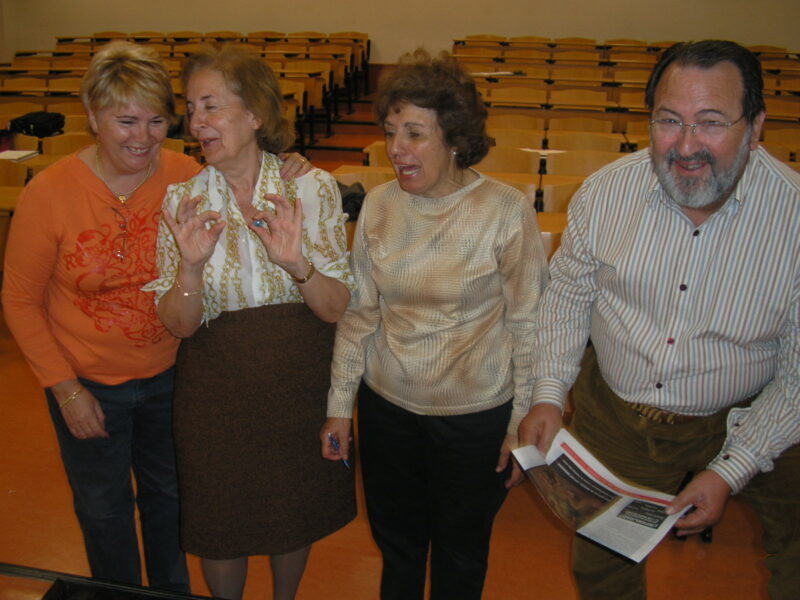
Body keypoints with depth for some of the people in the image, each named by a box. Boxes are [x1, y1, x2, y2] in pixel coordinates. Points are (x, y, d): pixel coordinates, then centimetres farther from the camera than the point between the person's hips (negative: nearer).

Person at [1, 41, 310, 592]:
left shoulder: (187, 178, -15)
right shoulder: (50, 193, -20)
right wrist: (64, 388, -10)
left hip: (170, 374, 2)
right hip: (89, 383, -2)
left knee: (169, 495, 25)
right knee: (105, 511, 20)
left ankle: (172, 592, 52)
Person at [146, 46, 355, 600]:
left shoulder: (312, 188, -11)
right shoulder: (183, 200, -9)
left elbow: (338, 308, -12)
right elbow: (180, 325, -8)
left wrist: (296, 264, -31)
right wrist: (191, 266, -27)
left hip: (301, 381, 0)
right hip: (219, 386, 0)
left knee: (296, 512, 21)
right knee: (222, 522, 17)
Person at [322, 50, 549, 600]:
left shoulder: (506, 211, -16)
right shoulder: (379, 206, -5)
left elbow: (528, 323, -10)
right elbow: (359, 312, 2)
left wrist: (522, 422, -7)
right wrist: (339, 404, 5)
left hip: (477, 416, -3)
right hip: (387, 406, 3)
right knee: (396, 545, 23)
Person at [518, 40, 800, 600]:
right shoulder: (607, 190, -15)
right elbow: (568, 291, 1)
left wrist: (730, 470, -18)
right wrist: (549, 395, -7)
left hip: (742, 421, -1)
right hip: (612, 415, 2)